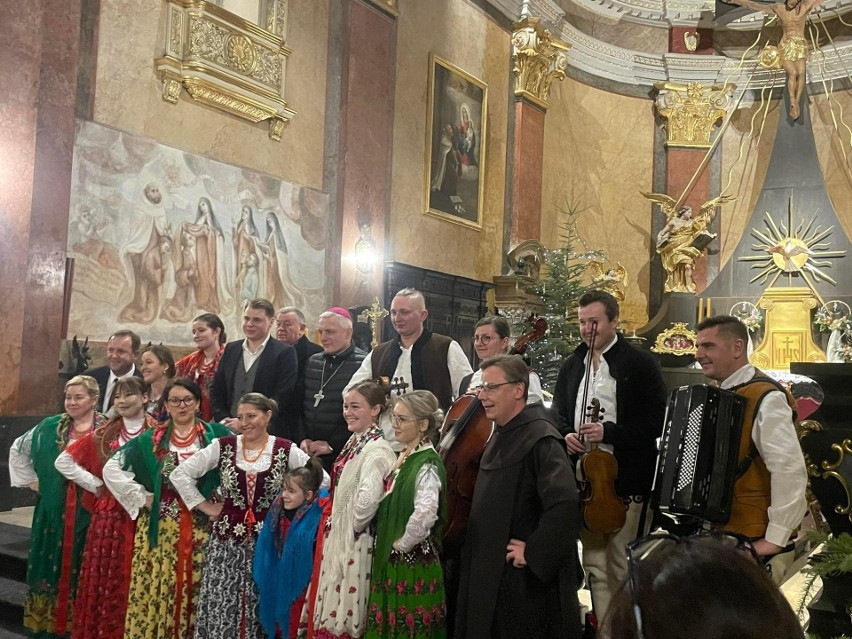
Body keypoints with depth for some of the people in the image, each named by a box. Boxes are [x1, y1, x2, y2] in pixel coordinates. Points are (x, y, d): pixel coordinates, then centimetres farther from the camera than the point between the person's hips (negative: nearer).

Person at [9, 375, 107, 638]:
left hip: (90, 510, -3)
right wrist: (29, 480, 13)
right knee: (50, 564, 8)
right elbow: (18, 449, 19)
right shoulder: (50, 427, 6)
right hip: (53, 510, 3)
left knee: (82, 570, 4)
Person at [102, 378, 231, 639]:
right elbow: (112, 469, 5)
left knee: (195, 592, 3)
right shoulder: (151, 439, 5)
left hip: (201, 528, -1)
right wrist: (141, 498, -1)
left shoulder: (216, 435, 1)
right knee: (157, 590, 3)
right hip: (160, 529, 1)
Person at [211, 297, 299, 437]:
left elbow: (282, 397, -12)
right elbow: (216, 391, 14)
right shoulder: (231, 349, 12)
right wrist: (224, 420, -1)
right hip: (230, 431, 4)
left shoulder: (285, 353, -5)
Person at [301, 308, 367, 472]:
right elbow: (300, 405, 15)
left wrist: (332, 444, -10)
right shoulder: (313, 361, 13)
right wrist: (303, 439, 3)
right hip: (309, 452, 5)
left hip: (344, 453, -5)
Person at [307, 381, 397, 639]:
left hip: (355, 545, -9)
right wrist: (334, 525, 11)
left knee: (345, 612, 4)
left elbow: (367, 501, -32)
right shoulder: (354, 442, 8)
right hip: (338, 539, 9)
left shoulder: (377, 450, -21)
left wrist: (353, 526, -16)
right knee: (333, 609, 19)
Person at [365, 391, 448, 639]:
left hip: (413, 565, -8)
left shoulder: (426, 465, -18)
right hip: (391, 561, 8)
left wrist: (402, 544, -20)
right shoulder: (404, 458, 9)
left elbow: (425, 514, -33)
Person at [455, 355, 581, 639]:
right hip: (492, 572, 9)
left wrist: (533, 552, -23)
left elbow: (565, 505, -33)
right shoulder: (501, 435, 9)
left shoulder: (539, 438, -20)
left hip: (525, 579, -9)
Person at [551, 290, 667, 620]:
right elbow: (558, 414, 19)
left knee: (623, 568, 2)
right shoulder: (572, 366, 12)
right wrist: (566, 434, -2)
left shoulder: (640, 364, -6)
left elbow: (656, 423, -11)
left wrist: (608, 432, -20)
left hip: (627, 481, -6)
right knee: (594, 565, 14)